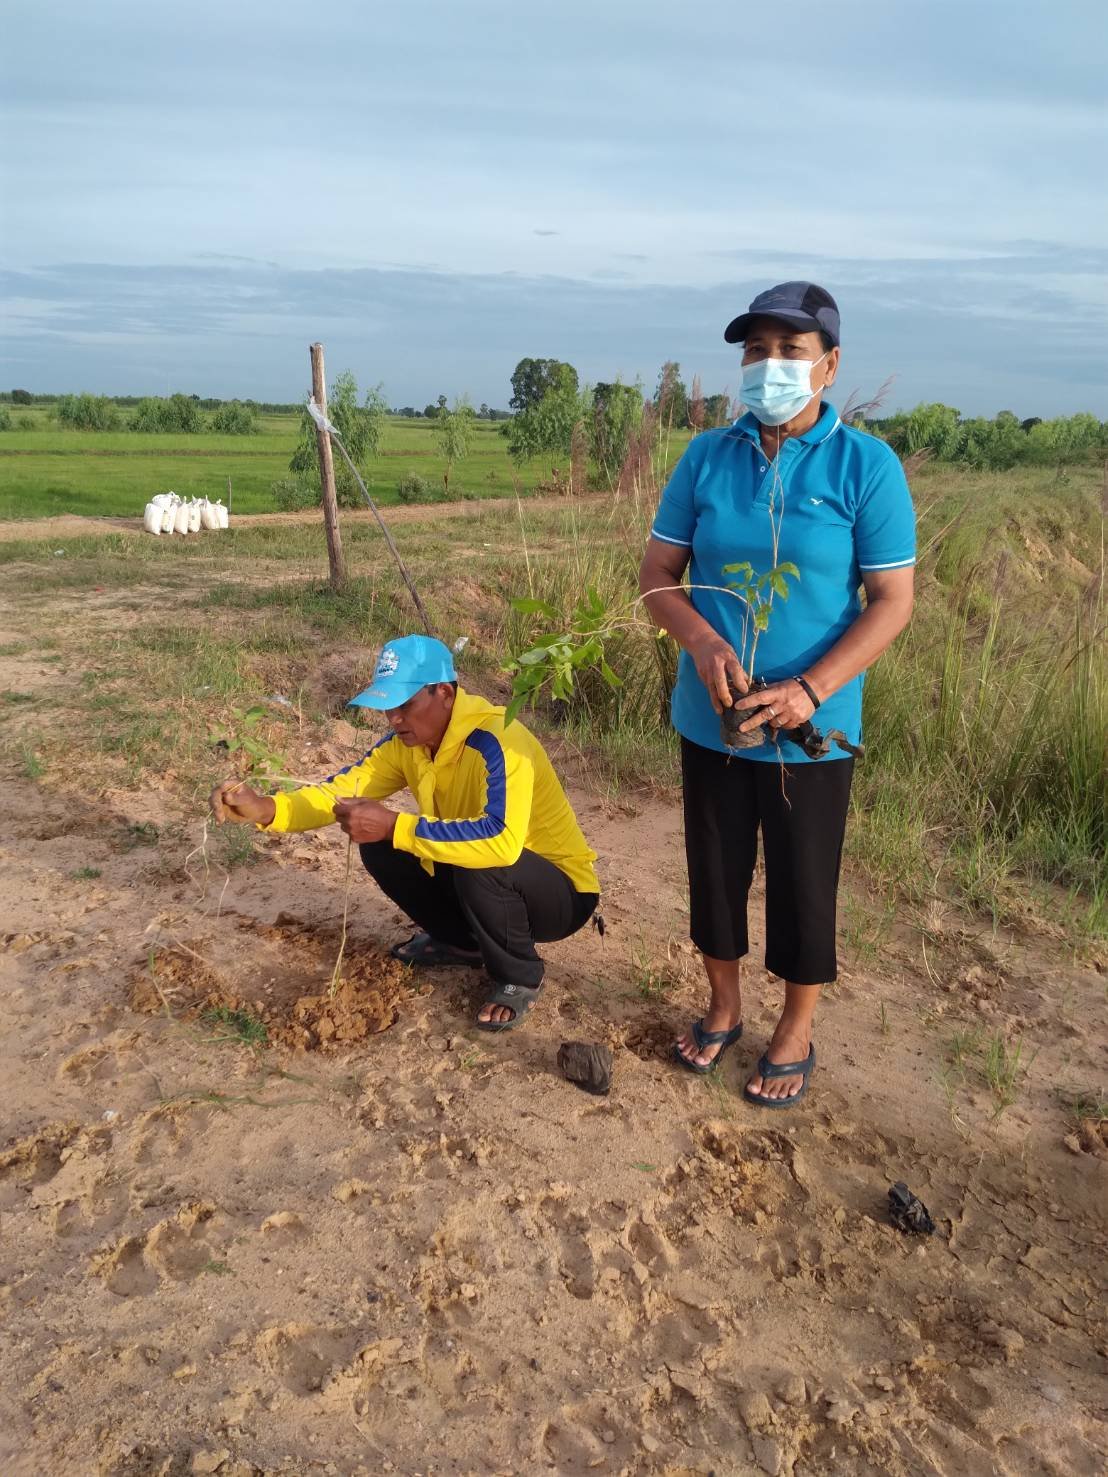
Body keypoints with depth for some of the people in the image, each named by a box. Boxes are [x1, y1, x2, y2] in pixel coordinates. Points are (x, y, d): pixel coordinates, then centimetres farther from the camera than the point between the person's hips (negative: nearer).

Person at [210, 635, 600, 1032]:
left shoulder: (496, 742, -32)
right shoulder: (408, 741, -7)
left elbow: (502, 841, -47)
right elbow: (341, 789, -8)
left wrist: (394, 826, -44)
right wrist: (265, 808, -26)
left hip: (561, 892, -7)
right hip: (478, 886, 7)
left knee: (481, 866, -37)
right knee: (380, 849, -5)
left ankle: (519, 977, -8)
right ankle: (462, 942, 15)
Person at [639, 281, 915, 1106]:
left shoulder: (866, 466, -9)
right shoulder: (707, 457, -1)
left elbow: (892, 601, -10)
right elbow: (658, 573, 1)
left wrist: (810, 689, -22)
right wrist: (701, 640, -19)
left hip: (812, 731, -3)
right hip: (711, 718, 3)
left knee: (802, 886, 10)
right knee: (714, 872, 16)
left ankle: (795, 1036, 34)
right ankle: (724, 1009, 40)